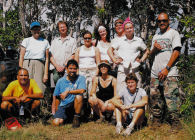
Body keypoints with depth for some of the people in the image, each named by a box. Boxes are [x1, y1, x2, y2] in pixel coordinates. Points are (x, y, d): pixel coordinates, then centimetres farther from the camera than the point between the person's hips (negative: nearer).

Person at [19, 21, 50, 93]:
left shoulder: (45, 42, 15)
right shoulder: (26, 41, 12)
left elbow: (47, 59, 11)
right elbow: (21, 57, 7)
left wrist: (46, 74, 2)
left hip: (39, 66, 1)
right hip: (27, 66, -1)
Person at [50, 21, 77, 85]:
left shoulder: (72, 40, 15)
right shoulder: (54, 41, 24)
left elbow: (73, 56, 4)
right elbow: (51, 56, 14)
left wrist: (64, 66, -8)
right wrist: (57, 66, -3)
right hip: (56, 67, 2)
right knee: (56, 78, -25)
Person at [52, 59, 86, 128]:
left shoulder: (81, 78, -4)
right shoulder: (61, 81, 2)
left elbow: (82, 90, -22)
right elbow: (55, 95, 8)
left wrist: (68, 91, -18)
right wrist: (54, 109, 2)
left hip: (74, 104, -2)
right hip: (63, 105, 2)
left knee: (79, 96, -33)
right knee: (56, 123, -19)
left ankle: (76, 118, -12)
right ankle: (65, 117, 18)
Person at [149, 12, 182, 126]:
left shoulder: (174, 33, 4)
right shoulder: (156, 37, 22)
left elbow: (176, 52, -7)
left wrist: (166, 68, -15)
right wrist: (154, 49, 1)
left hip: (169, 74, -6)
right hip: (155, 73, 6)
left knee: (171, 99, -11)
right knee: (155, 99, 6)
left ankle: (175, 125, -4)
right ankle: (156, 123, 17)